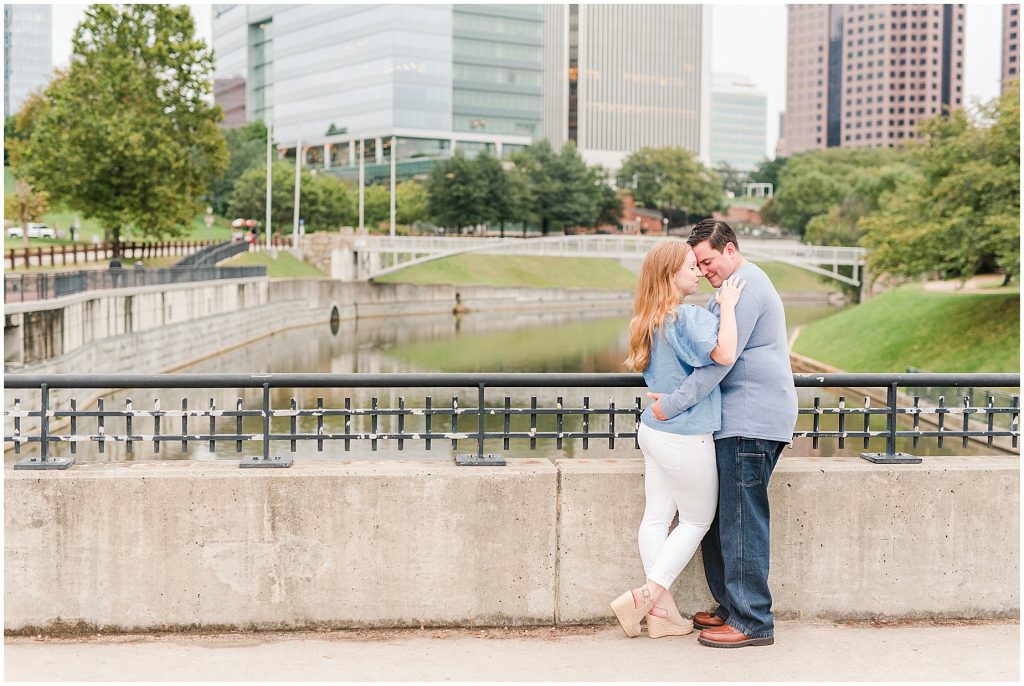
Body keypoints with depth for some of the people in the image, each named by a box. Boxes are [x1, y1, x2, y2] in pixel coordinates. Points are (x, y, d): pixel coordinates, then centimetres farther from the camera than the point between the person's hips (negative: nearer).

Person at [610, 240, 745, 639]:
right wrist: (728, 305, -21)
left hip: (654, 430, 8)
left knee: (657, 517, 9)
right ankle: (642, 599, 4)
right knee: (697, 521, 8)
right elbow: (724, 355, -33)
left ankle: (662, 612, 16)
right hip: (686, 438, -8)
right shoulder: (688, 317, -20)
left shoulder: (648, 320, 9)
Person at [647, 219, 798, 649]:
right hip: (737, 420, 11)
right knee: (717, 516, 12)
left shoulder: (746, 287, -13)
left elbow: (719, 359, -20)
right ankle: (730, 607, 19)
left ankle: (752, 622, -4)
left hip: (751, 423, -11)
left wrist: (673, 404, -19)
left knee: (741, 521, -8)